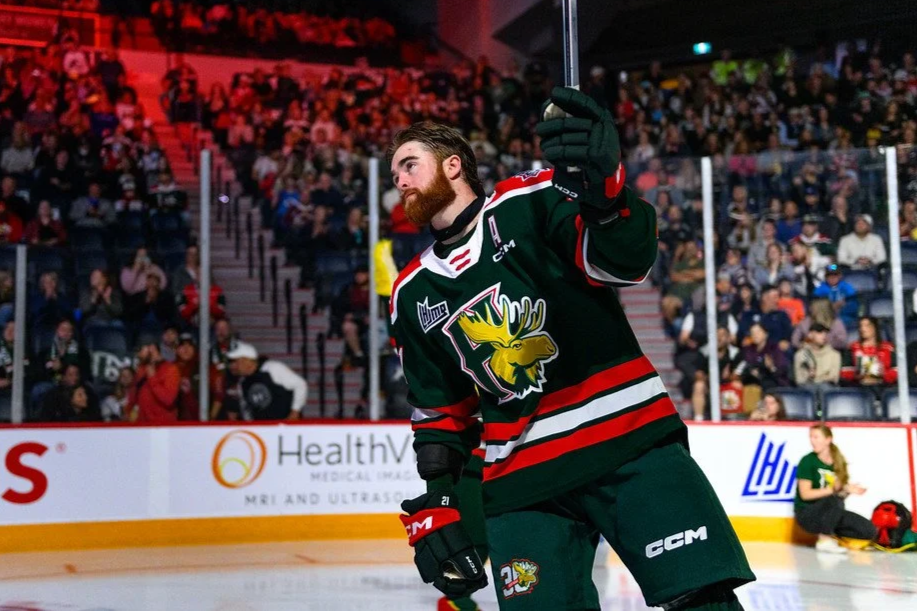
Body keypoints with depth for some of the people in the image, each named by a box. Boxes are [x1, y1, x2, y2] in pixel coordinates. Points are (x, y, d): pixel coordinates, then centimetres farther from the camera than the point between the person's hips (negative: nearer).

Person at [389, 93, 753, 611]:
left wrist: (604, 185, -37)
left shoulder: (532, 201, -1)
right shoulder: (413, 296, 13)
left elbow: (626, 261, -18)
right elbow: (440, 412, 18)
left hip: (629, 437, -4)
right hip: (522, 479, 4)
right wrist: (434, 506, 8)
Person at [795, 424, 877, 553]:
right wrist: (834, 490, -23)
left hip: (830, 514, 6)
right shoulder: (807, 461, -10)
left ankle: (830, 533, 6)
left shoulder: (838, 462, 6)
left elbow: (840, 492, 7)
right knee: (834, 500, -37)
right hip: (807, 514, -6)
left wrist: (847, 490, -16)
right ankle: (824, 540, -21)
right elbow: (805, 494, -17)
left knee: (869, 531, -10)